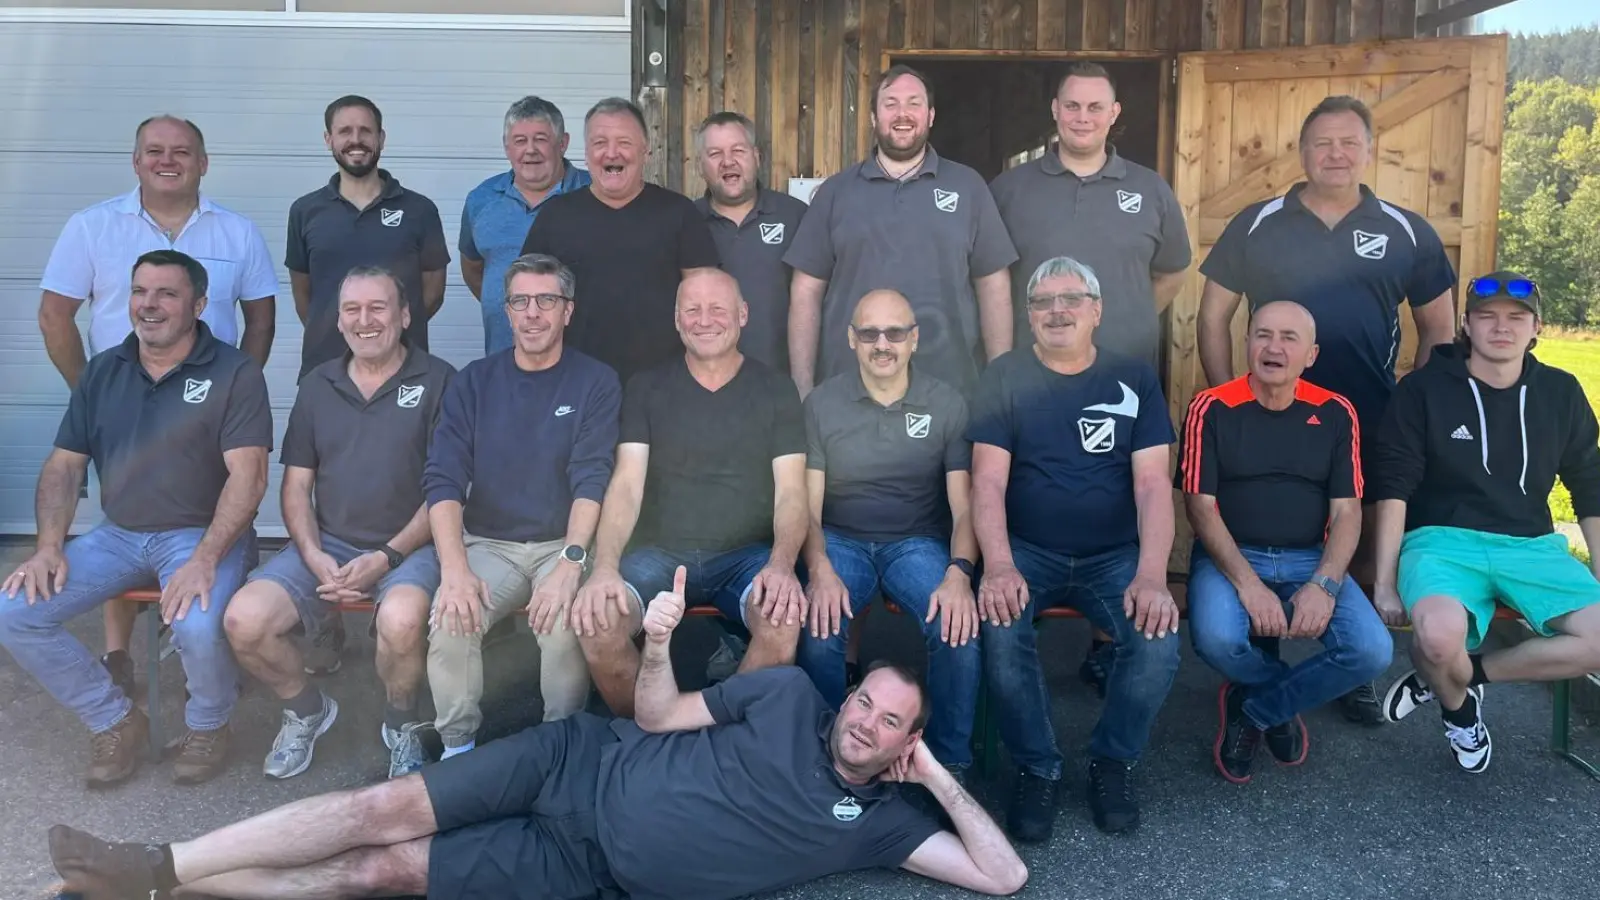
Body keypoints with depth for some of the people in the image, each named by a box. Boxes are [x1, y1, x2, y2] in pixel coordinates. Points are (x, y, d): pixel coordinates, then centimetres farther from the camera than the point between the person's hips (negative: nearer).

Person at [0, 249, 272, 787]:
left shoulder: (234, 373, -8)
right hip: (117, 535, 6)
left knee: (198, 626, -34)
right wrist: (49, 546, -6)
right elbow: (64, 465, 10)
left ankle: (208, 724, 1)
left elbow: (247, 476, -16)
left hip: (201, 534, -5)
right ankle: (115, 720, 7)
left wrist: (205, 559, -28)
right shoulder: (102, 371, 9)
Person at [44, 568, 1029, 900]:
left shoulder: (880, 816, -1)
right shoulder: (790, 693, 0)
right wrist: (658, 645, -15)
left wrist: (940, 776, -12)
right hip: (584, 765, 1)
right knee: (385, 810, -9)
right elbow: (660, 718, 4)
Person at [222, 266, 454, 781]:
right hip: (326, 545, 5)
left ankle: (401, 726, -3)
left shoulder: (438, 382, -2)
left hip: (409, 546, -4)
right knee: (243, 622, -18)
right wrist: (314, 555, -5)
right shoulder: (317, 386, 13)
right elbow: (296, 485, 12)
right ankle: (306, 710, 13)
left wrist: (388, 556, -14)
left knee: (400, 620, -36)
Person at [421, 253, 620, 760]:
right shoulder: (473, 383, 5)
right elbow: (443, 479, -4)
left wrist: (570, 564, -28)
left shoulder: (596, 383, -1)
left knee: (564, 624, -31)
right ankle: (458, 748, -5)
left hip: (563, 544, -2)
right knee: (449, 620, -27)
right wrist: (455, 567, -21)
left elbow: (592, 481, -12)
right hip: (487, 543, 2)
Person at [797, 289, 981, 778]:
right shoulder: (821, 403, 0)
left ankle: (950, 762, -6)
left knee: (960, 626, -29)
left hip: (918, 542, 0)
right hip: (840, 540, 0)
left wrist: (959, 572, -24)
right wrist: (820, 570, -22)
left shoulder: (947, 404, 0)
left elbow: (964, 504, -4)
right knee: (817, 630, -31)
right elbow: (808, 504, -2)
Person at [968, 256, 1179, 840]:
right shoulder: (1004, 379, 3)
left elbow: (1152, 483, -4)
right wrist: (998, 565, -25)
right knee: (998, 628, -31)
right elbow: (988, 481, -7)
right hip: (1026, 551, -1)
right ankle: (1036, 768, -7)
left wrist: (1152, 575, -20)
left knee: (1159, 639, -26)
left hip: (1115, 555, 1)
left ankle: (1114, 761, 2)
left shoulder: (1134, 379, 5)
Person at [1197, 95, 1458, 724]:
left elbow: (1439, 329, 10)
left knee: (1365, 549, 9)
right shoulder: (1257, 225, 1)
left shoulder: (1407, 232, 4)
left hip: (1372, 428, 1)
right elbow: (1213, 318, 2)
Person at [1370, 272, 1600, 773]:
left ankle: (1467, 673, -1)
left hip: (1531, 544, 4)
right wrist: (1385, 582, -10)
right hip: (1443, 539, -4)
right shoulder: (1424, 390, -3)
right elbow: (1393, 489, -6)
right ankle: (1458, 707, 2)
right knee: (1439, 635, -35)